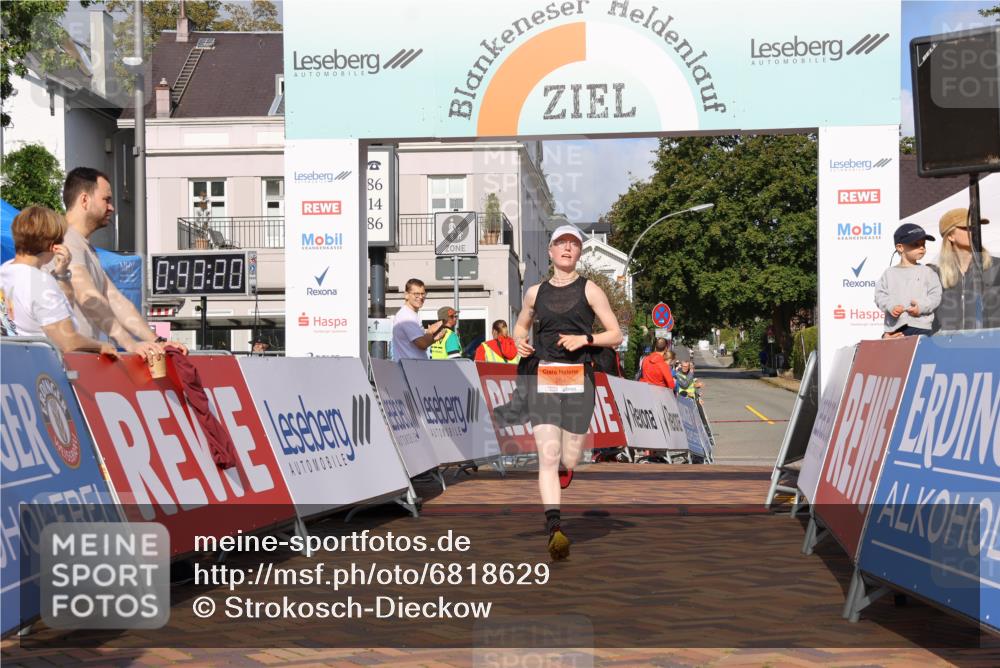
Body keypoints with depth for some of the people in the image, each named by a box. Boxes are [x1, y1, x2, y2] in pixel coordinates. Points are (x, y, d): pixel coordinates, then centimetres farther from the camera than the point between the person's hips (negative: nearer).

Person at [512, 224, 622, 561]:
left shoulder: (589, 290, 3)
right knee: (547, 457, -13)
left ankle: (564, 466, 41)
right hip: (543, 378, 1)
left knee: (568, 460, 3)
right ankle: (554, 527, -17)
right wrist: (519, 341, 5)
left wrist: (584, 339, -14)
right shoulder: (535, 292, 11)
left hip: (579, 378, -1)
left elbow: (616, 336, 3)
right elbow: (521, 325, 28)